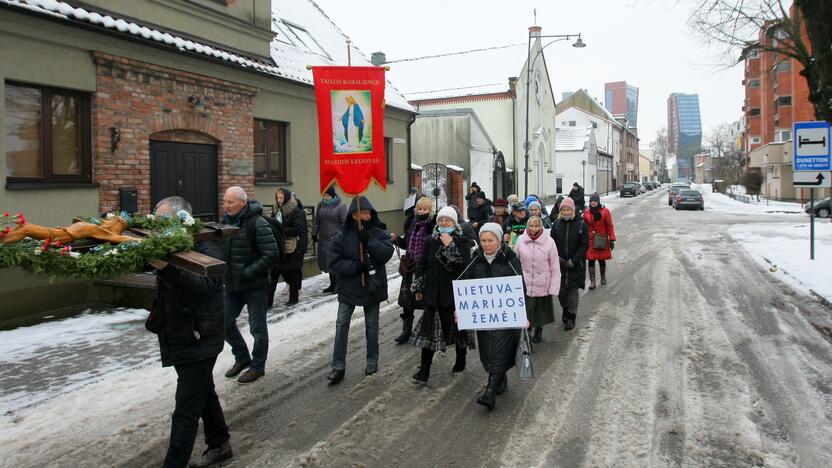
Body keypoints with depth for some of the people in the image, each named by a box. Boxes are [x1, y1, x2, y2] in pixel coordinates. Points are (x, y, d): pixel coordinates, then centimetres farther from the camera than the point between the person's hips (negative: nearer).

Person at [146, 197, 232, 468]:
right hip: (180, 339, 9)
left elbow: (203, 286, -35)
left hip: (198, 341, -9)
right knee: (204, 394, 23)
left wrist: (166, 269, -49)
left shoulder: (207, 249, -20)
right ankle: (219, 445, 40)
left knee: (186, 411, -4)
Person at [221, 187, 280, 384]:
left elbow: (271, 254, -21)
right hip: (232, 284, 7)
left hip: (254, 285, -7)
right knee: (225, 322, 13)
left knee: (257, 327, 6)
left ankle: (258, 366, 23)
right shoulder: (226, 221, 4)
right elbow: (221, 249, 18)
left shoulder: (257, 223, -18)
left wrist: (248, 273, -23)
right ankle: (242, 358, 34)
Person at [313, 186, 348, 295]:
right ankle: (332, 284, 22)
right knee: (324, 261, 9)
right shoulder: (321, 204, 6)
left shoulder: (340, 206, -8)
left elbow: (344, 223, -6)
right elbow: (316, 220, 14)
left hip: (335, 238, -6)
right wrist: (314, 234, 12)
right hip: (323, 238, 6)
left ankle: (337, 284, 6)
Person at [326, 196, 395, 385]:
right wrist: (355, 266, -22)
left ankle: (372, 361, 31)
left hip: (372, 286, 1)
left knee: (371, 325, 14)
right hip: (349, 287, 0)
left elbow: (387, 253, -20)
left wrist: (368, 239, -27)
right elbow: (334, 262, -11)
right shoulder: (343, 235, -8)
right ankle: (338, 366, 10)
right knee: (341, 324, 0)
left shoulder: (379, 232, -5)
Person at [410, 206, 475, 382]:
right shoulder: (430, 241, 5)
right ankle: (424, 369, 4)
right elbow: (422, 265, 10)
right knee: (429, 328, 0)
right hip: (433, 291, 3)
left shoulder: (462, 241, -5)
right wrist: (418, 288, 9)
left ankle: (460, 360, 34)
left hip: (455, 291, -2)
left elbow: (465, 263, -20)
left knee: (457, 326, 10)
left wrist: (450, 245, -23)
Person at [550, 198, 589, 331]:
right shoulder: (557, 224, 4)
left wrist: (574, 261, -13)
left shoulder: (581, 224, -5)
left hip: (575, 265, -2)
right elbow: (552, 243, 6)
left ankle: (571, 317, 13)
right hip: (560, 264, 3)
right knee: (560, 289, 5)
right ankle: (565, 309, 30)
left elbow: (585, 245, -7)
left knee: (573, 290, 1)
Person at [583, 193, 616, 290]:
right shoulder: (586, 213, 2)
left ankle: (603, 277, 33)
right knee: (591, 260, -4)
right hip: (590, 241, 1)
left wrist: (612, 240, -6)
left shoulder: (605, 211, -5)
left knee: (602, 259, 10)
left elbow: (609, 226, -4)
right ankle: (592, 281, 1)